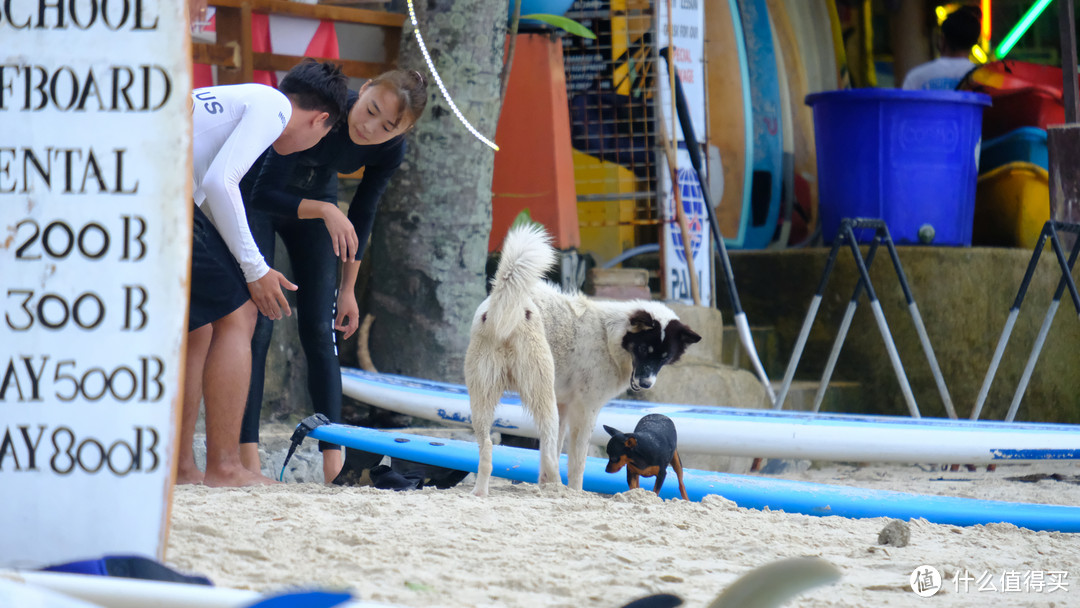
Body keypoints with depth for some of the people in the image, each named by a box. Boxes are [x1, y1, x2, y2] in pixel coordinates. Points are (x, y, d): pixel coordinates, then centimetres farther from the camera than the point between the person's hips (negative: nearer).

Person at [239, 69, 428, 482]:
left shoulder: (390, 151, -21)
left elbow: (362, 213, -3)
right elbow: (264, 195, -34)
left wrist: (347, 287, 3)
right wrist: (326, 212, -47)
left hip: (316, 199, 4)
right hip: (256, 197, -4)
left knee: (321, 332, -4)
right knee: (256, 327, -14)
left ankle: (334, 464, -5)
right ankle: (247, 460, -16)